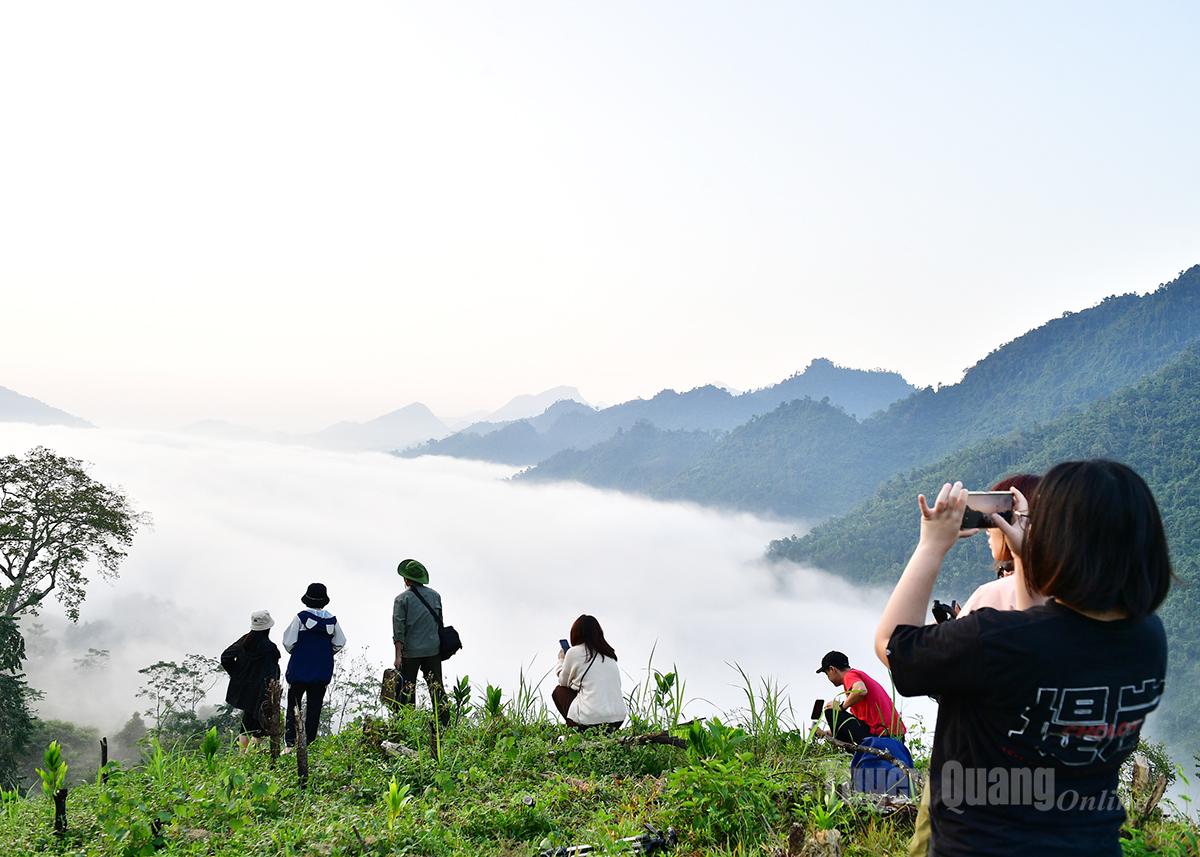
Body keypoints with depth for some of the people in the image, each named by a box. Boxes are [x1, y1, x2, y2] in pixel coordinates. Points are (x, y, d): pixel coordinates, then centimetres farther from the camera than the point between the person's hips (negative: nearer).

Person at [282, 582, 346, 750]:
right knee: (314, 707, 12)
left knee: (293, 706, 9)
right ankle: (310, 741, 13)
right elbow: (340, 643, -1)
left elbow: (288, 642, -11)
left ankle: (291, 741, 1)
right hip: (323, 672, 2)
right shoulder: (332, 620, -4)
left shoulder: (300, 618, -13)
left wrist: (295, 653, 9)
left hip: (299, 669, -2)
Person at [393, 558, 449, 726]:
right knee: (437, 687, 8)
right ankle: (444, 723, 6)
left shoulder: (402, 599, -6)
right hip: (434, 649, 3)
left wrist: (398, 655, -11)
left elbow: (399, 629, -11)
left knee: (407, 691, 5)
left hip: (410, 651, -3)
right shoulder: (435, 595, 5)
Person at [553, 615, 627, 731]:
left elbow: (563, 682, 14)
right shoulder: (609, 653, 14)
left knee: (558, 691, 19)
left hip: (591, 720, -5)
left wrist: (561, 660, 34)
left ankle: (576, 730, 7)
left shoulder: (574, 652, 0)